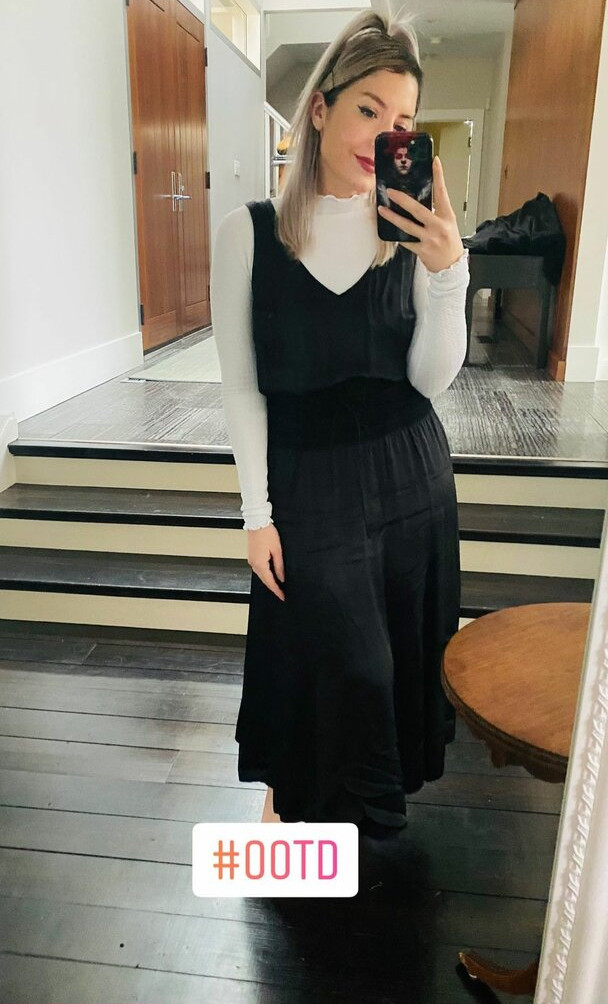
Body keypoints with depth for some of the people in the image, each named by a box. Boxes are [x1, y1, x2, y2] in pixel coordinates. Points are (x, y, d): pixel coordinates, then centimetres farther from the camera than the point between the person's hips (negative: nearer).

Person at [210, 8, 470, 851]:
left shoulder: (410, 232, -1)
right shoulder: (249, 232, -7)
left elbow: (432, 378, -5)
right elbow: (241, 388, -5)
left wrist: (449, 269, -20)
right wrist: (256, 513, -7)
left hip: (410, 471, 3)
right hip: (309, 481, -3)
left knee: (400, 649, 14)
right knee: (344, 660, 2)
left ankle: (380, 788, 46)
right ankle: (309, 793, 36)